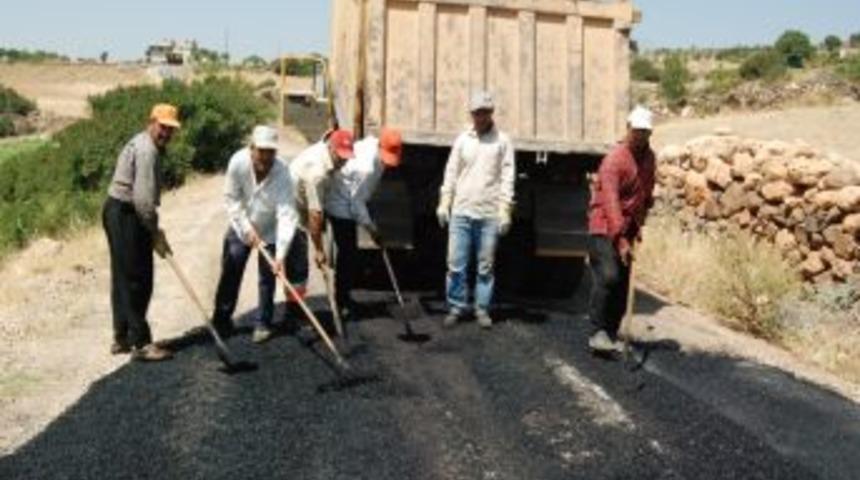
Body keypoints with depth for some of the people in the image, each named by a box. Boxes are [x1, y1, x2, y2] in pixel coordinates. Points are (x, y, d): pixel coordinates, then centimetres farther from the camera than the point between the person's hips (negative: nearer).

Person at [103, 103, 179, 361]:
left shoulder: (148, 146, 16)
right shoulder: (146, 151, -17)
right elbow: (143, 199, -23)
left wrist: (153, 230, 15)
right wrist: (155, 234, -15)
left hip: (120, 213, 11)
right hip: (125, 216, -11)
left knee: (124, 278, 15)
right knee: (137, 280, -7)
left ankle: (121, 338, 24)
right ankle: (140, 343, -2)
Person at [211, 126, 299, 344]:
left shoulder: (281, 172, -31)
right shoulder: (238, 162, -26)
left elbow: (286, 214, -36)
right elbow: (232, 199, -13)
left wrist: (281, 254, -43)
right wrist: (247, 228, -19)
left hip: (270, 230, -1)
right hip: (241, 227, 2)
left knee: (267, 279, 3)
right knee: (230, 274, 4)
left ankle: (263, 323, 19)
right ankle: (221, 318, 21)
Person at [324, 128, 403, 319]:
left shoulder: (374, 143, -8)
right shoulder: (367, 168, -32)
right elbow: (357, 202, -26)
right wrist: (372, 229, -18)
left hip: (346, 204, 9)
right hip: (341, 207, -9)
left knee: (349, 252, 14)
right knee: (348, 253, -5)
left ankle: (343, 296, 25)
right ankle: (343, 302, 4)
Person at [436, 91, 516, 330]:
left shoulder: (502, 141, 2)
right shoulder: (463, 139, 8)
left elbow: (507, 178, 0)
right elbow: (451, 172, 10)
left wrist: (504, 210, -7)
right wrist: (444, 203, 3)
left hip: (489, 214, -1)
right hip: (461, 212, 2)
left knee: (486, 266, 5)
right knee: (456, 263, 1)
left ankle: (482, 308, 15)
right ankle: (456, 306, 13)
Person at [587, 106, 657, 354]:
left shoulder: (649, 157, 7)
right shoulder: (615, 159, -16)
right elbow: (611, 203, -24)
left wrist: (639, 224, 13)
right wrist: (621, 240, -29)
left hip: (627, 229, 7)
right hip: (604, 227, -7)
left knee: (622, 285, 7)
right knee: (608, 276, -21)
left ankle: (611, 335, 16)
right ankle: (599, 331, -12)